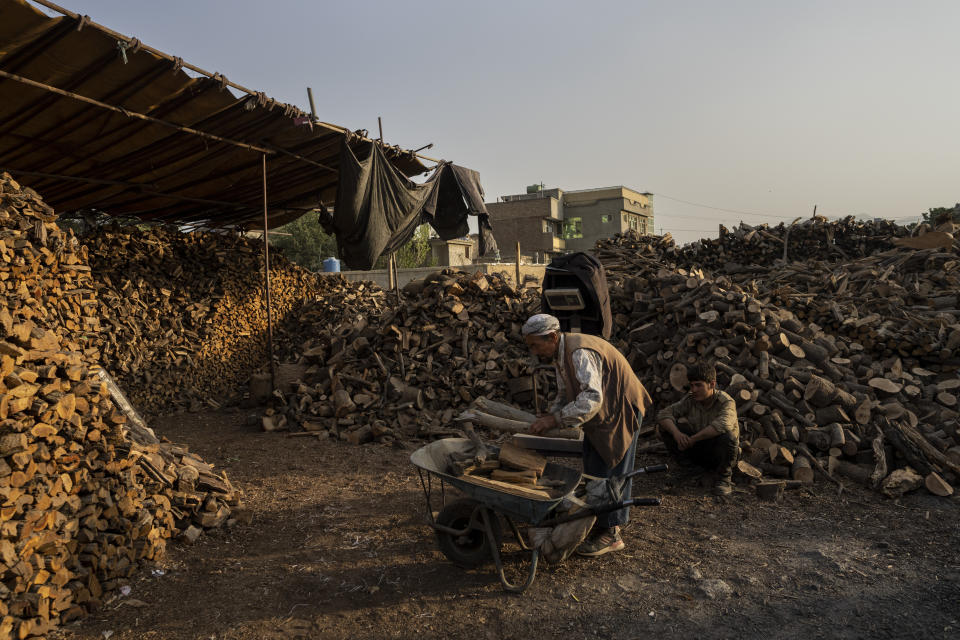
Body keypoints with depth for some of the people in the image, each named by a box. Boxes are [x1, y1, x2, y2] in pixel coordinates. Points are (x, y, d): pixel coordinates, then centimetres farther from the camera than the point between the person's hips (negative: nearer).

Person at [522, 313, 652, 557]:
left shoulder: (580, 352, -29)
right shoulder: (560, 354, 4)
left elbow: (591, 398, -38)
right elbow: (565, 394, 12)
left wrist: (556, 419, -37)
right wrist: (549, 415, -5)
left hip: (620, 411, -10)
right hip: (601, 415, 10)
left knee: (611, 471, -5)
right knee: (593, 469, 13)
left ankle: (611, 533, 6)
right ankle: (598, 523, 24)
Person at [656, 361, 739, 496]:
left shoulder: (726, 402, -21)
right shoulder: (691, 400, -7)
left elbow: (722, 425, -43)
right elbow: (663, 414, -11)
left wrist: (692, 439, -38)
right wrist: (676, 433, -31)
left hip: (720, 454, -3)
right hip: (697, 448, 3)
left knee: (728, 437, -38)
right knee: (664, 427, -15)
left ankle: (724, 477, -11)